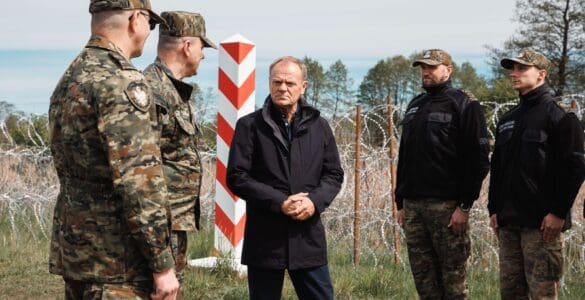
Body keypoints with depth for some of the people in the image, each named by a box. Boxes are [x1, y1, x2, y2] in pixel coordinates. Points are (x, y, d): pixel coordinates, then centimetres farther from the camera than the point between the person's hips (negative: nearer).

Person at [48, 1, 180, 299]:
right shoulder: (121, 82, -17)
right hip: (116, 257, -9)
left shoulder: (69, 79, 12)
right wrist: (162, 263, -18)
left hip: (74, 246, 9)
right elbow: (139, 182, -22)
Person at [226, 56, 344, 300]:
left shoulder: (319, 126, 9)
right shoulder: (250, 125, -1)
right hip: (264, 239, -2)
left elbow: (334, 174, 11)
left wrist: (315, 201, -10)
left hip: (309, 237, 2)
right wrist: (279, 203, -16)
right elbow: (237, 177, -5)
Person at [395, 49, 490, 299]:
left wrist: (464, 205, -16)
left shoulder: (464, 105, -3)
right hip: (413, 206, 7)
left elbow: (477, 159, -10)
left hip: (447, 206, -7)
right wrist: (400, 203, 17)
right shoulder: (415, 106, 19)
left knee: (453, 278, -2)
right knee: (423, 278, 9)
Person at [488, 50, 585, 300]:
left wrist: (558, 212, -16)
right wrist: (494, 209, 15)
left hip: (542, 222, -7)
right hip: (509, 221, 7)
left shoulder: (558, 116, -5)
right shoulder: (507, 120, 19)